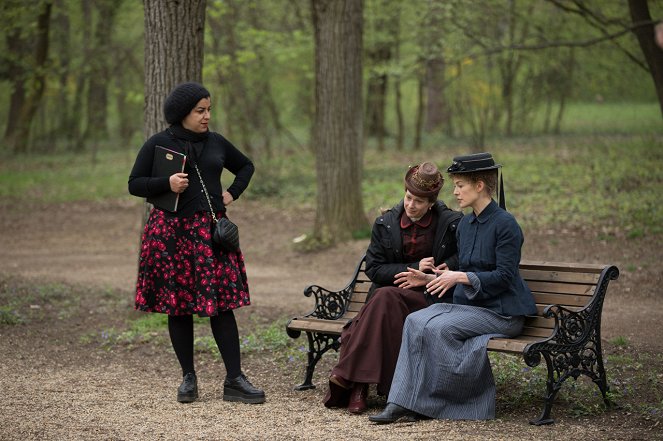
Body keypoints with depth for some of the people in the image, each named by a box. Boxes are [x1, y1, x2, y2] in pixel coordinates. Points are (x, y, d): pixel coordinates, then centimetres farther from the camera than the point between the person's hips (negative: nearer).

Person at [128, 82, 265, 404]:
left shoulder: (216, 143, 11)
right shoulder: (158, 144, 2)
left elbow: (246, 166, 27)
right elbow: (134, 184, 1)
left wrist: (233, 193, 10)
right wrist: (167, 184, -15)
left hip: (210, 230, 2)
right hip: (171, 231, -2)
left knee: (222, 303, -3)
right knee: (178, 305, 3)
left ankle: (234, 380, -2)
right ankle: (188, 378, 15)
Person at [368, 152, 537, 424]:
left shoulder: (505, 224, -11)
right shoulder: (465, 225, 13)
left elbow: (504, 276, -15)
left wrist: (460, 277, -21)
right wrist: (429, 279, 5)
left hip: (501, 312, -7)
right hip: (469, 304, 8)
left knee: (439, 327, -29)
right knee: (415, 321, -18)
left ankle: (426, 403, -12)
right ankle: (402, 402, -23)